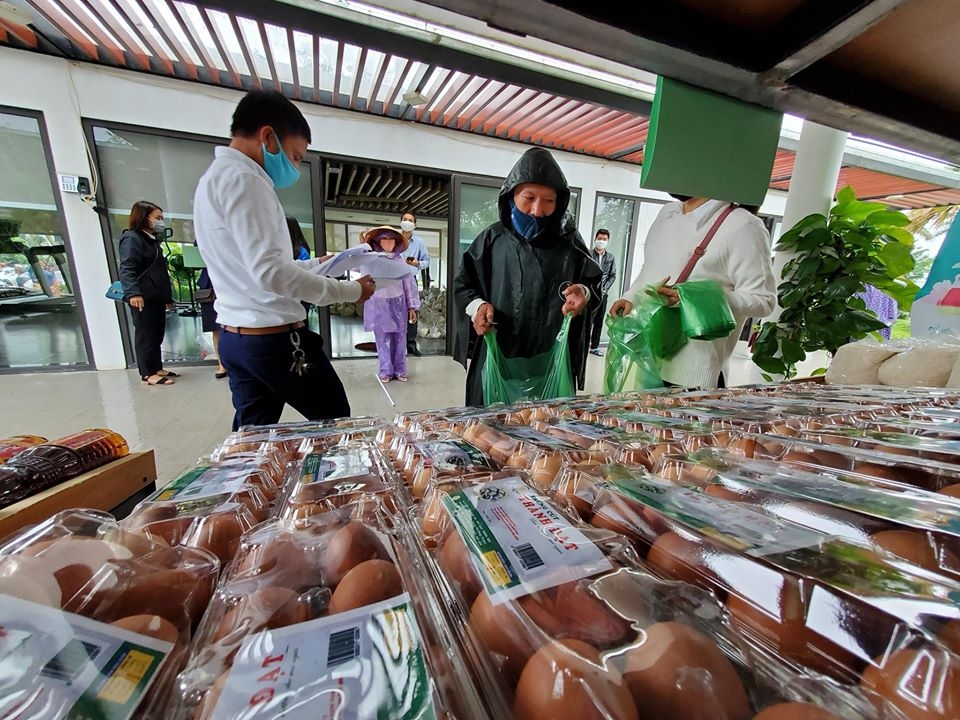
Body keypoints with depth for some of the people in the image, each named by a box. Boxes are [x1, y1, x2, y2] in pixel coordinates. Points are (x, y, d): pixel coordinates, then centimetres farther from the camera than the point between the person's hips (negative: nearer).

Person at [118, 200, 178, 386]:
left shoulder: (152, 240, 22)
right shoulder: (132, 238, -7)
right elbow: (126, 269, -18)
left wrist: (168, 295, 24)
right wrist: (133, 292, -31)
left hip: (157, 297, 9)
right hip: (143, 298, -9)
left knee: (157, 335, 12)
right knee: (146, 335, -4)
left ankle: (157, 368, 20)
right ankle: (148, 373, 1)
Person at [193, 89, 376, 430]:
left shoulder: (215, 178, 18)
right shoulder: (243, 178, -13)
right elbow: (270, 272, -23)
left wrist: (316, 264, 18)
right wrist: (350, 290, -15)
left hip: (235, 338, 10)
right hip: (274, 338, -10)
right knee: (335, 423, 6)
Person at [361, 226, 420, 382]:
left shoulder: (400, 259, 3)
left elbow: (409, 283, 5)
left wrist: (412, 306, 4)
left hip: (398, 304, 1)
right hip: (378, 304, -1)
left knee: (399, 338, 6)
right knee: (382, 338, 3)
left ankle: (399, 370, 16)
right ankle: (386, 371, 13)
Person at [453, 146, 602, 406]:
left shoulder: (569, 242, 5)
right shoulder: (492, 239, 2)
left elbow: (594, 284, 10)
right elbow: (463, 284, 7)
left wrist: (584, 293, -13)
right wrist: (476, 305, -13)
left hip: (553, 362, 1)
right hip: (497, 359, 0)